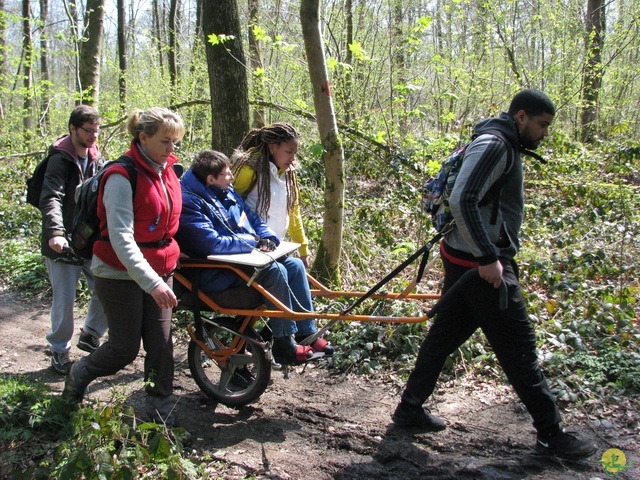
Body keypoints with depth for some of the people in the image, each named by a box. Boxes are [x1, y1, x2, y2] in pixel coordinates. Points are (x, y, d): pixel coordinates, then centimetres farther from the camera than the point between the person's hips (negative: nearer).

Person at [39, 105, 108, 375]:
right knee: (64, 300, -1)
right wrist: (55, 232, -38)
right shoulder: (61, 159, -12)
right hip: (64, 244, -6)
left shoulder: (96, 158, 10)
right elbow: (51, 199, -23)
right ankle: (59, 351, 19)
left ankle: (90, 335, 26)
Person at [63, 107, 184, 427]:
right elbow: (121, 238, -26)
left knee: (161, 343, 4)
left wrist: (172, 256, 16)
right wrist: (152, 282, -32)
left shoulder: (167, 171, 4)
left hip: (159, 272, 6)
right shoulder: (122, 177, -20)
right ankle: (78, 376, 31)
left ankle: (161, 411, 18)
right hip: (121, 274, -6)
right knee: (125, 348, 1)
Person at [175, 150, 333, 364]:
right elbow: (213, 244, -26)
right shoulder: (189, 202, -18)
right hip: (217, 273, -10)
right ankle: (284, 346, -17)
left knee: (294, 265, -1)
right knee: (274, 271, -26)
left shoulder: (228, 193, 12)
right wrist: (255, 242, -20)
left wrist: (267, 239, -4)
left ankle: (307, 334, 5)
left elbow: (255, 220, 17)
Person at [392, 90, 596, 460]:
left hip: (465, 260, 10)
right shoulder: (494, 144, -15)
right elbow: (463, 201, -26)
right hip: (479, 262, -10)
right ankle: (551, 435, 9)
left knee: (446, 333, 16)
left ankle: (410, 409, 27)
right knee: (519, 345, -2)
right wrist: (487, 257, -25)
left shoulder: (504, 146, 17)